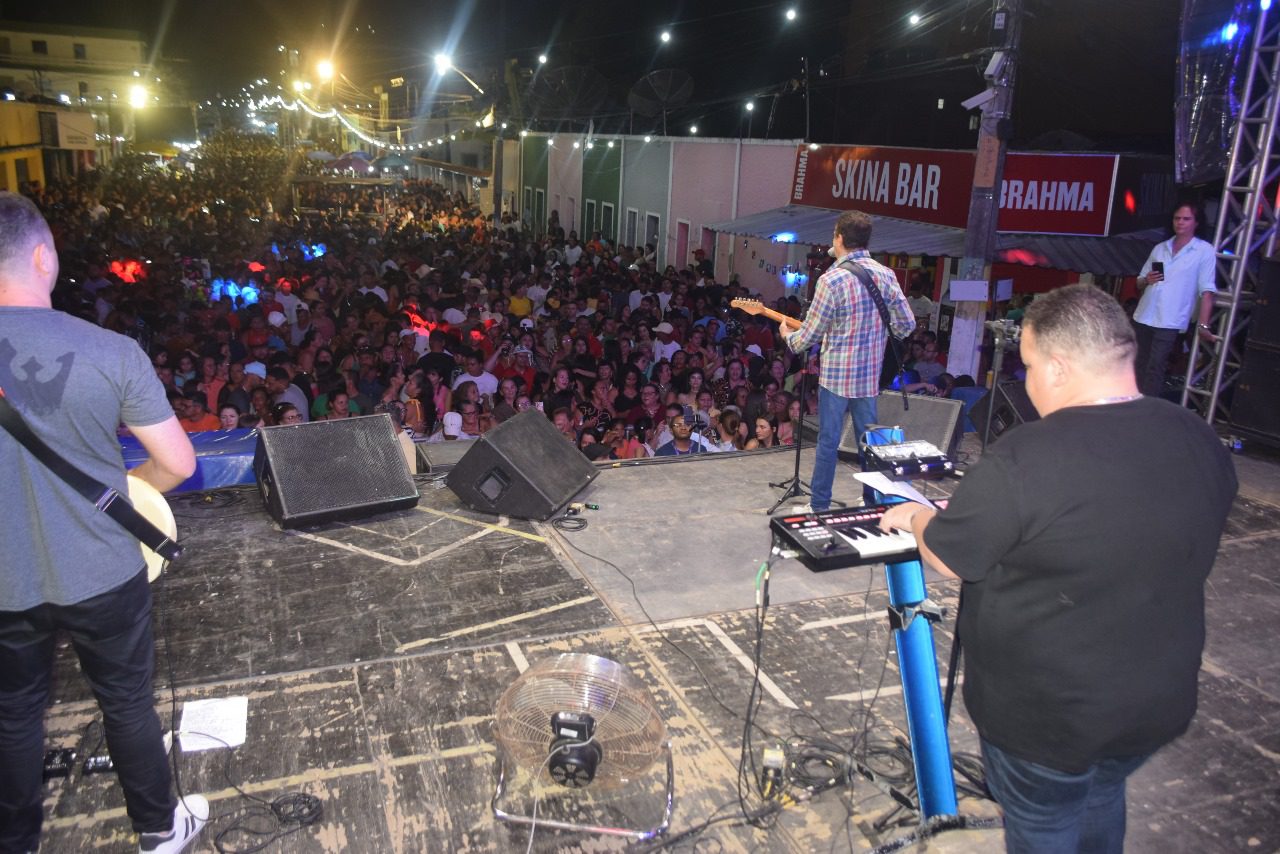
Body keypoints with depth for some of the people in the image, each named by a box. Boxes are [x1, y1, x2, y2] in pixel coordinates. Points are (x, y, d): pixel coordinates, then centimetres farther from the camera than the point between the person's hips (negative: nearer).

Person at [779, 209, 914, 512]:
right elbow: (907, 324, 5)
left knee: (828, 441, 5)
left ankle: (819, 506, 14)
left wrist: (788, 335, 11)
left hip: (836, 374, -5)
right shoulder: (886, 275, 1)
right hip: (870, 375, 5)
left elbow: (809, 335, -10)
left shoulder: (831, 280, -15)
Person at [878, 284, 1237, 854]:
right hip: (1159, 701, 6)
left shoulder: (1024, 460, -29)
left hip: (1048, 716, -6)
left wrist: (916, 518, 4)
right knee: (1102, 804, 31)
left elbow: (947, 560, -17)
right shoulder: (1202, 443, -9)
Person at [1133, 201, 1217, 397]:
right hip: (1143, 317, 5)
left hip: (1169, 321, -5)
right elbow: (1139, 283, 18)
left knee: (1155, 368, -10)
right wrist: (1147, 280, -7)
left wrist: (1203, 324, -16)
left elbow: (1207, 290, -8)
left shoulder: (1204, 250, -2)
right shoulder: (1159, 248, 13)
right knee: (1140, 366, 10)